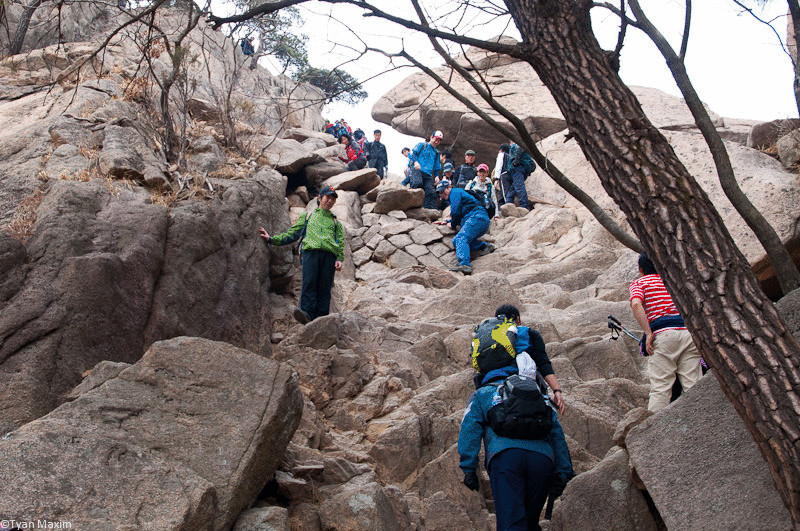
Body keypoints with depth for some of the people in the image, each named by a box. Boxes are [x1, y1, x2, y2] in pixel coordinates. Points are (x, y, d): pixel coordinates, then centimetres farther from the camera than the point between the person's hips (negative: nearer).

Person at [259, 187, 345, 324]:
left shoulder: (336, 222, 32)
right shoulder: (307, 216, 32)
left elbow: (341, 243, 18)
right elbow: (291, 234, 28)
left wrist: (339, 260, -1)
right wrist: (271, 238, 17)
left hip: (330, 253, 1)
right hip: (310, 251, -1)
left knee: (324, 288, -12)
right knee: (309, 283, -21)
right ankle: (307, 313, -35)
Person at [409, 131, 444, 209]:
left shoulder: (436, 153, 30)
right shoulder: (422, 145, 15)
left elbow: (437, 167, 33)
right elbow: (413, 153, 4)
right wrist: (415, 162, -15)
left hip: (428, 174, 5)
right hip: (417, 170, -5)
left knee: (431, 192, -9)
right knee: (418, 183, -36)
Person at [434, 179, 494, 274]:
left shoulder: (455, 192, 6)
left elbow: (456, 212, -7)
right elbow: (460, 217, 42)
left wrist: (452, 224, 10)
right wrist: (446, 221, 31)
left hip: (477, 217, -10)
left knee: (461, 238, -27)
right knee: (456, 241, 0)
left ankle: (464, 265, -48)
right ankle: (484, 246, -5)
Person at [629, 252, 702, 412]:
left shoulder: (639, 283, 14)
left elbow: (636, 304, -8)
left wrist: (648, 333, -10)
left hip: (664, 334, -4)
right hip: (689, 332, 4)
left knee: (660, 388, -6)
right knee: (693, 385, 0)